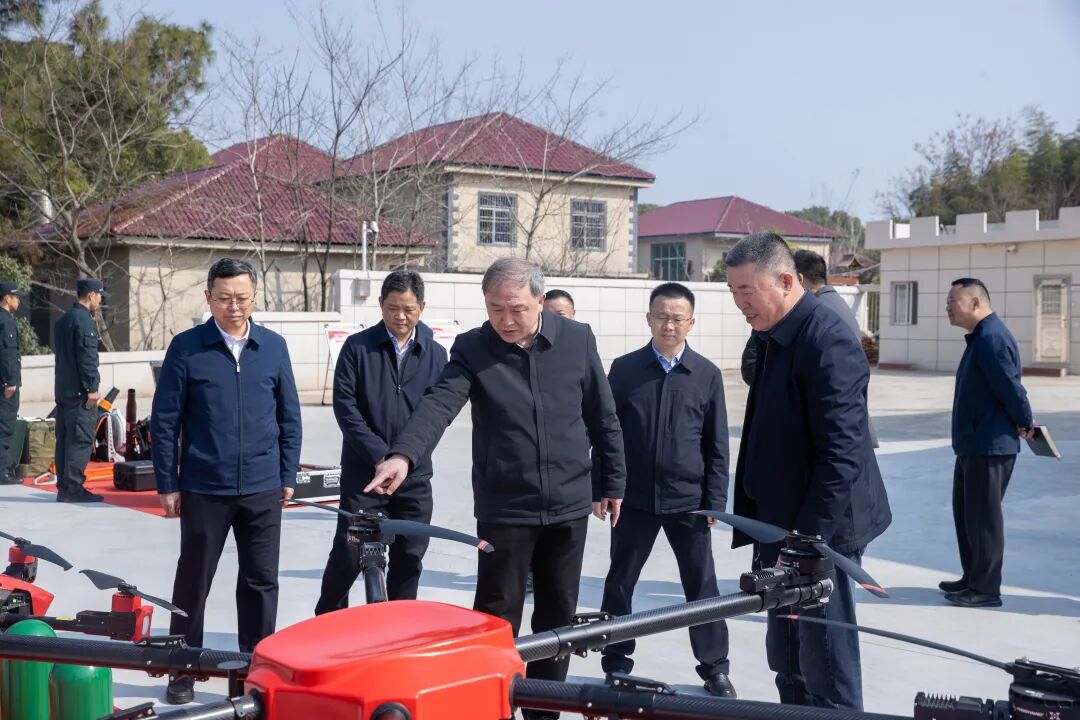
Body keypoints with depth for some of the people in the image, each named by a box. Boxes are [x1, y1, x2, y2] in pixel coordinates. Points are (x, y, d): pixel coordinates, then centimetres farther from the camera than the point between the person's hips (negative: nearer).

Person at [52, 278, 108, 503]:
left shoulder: (62, 320, 17)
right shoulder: (84, 321, -13)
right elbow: (87, 357, -18)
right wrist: (91, 388, -17)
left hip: (62, 389, 10)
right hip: (79, 390, -10)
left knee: (64, 439, 11)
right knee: (81, 440, -7)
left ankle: (63, 487, 14)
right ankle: (73, 488, -8)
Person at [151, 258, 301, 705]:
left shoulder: (274, 347, 2)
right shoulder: (186, 348, -4)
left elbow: (289, 417, 8)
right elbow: (164, 421, -2)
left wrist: (287, 477, 7)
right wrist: (167, 485, -3)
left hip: (263, 489, 2)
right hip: (203, 489, -2)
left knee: (261, 582, 8)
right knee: (193, 581, 10)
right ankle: (183, 670, 25)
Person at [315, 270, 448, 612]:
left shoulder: (436, 355, 5)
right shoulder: (357, 347, -1)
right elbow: (344, 405, -6)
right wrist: (380, 456, -13)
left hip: (415, 475, 2)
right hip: (363, 473, -2)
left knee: (409, 557, 7)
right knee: (348, 552, -1)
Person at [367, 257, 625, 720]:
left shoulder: (577, 340, -3)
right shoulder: (472, 349, -7)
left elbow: (603, 418, 6)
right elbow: (439, 403, -23)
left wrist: (612, 481, 10)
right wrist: (403, 455, -40)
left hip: (569, 504, 2)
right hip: (504, 508, -2)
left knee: (558, 614, 13)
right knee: (497, 617, 2)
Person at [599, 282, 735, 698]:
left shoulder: (707, 375, 0)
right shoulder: (624, 369, 0)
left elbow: (717, 444, 3)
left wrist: (715, 500, -1)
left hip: (688, 500, 0)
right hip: (634, 497, 1)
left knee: (702, 584, 7)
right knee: (620, 582, 10)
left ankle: (714, 667, 20)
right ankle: (615, 662, 25)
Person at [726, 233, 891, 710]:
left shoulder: (828, 341, -18)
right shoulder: (771, 338, 11)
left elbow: (841, 452, -23)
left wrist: (807, 538, -24)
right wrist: (752, 523, 13)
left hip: (820, 532, -9)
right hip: (781, 526, 9)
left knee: (827, 671, -1)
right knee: (787, 665, 18)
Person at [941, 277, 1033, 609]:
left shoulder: (991, 338, -20)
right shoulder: (980, 336, 14)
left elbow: (1010, 387, -22)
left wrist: (1025, 424, -8)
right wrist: (1022, 424, 11)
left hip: (989, 445, -11)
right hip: (973, 443, 11)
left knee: (983, 516, -3)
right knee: (965, 512, 17)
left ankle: (986, 589, 6)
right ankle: (973, 578, 28)